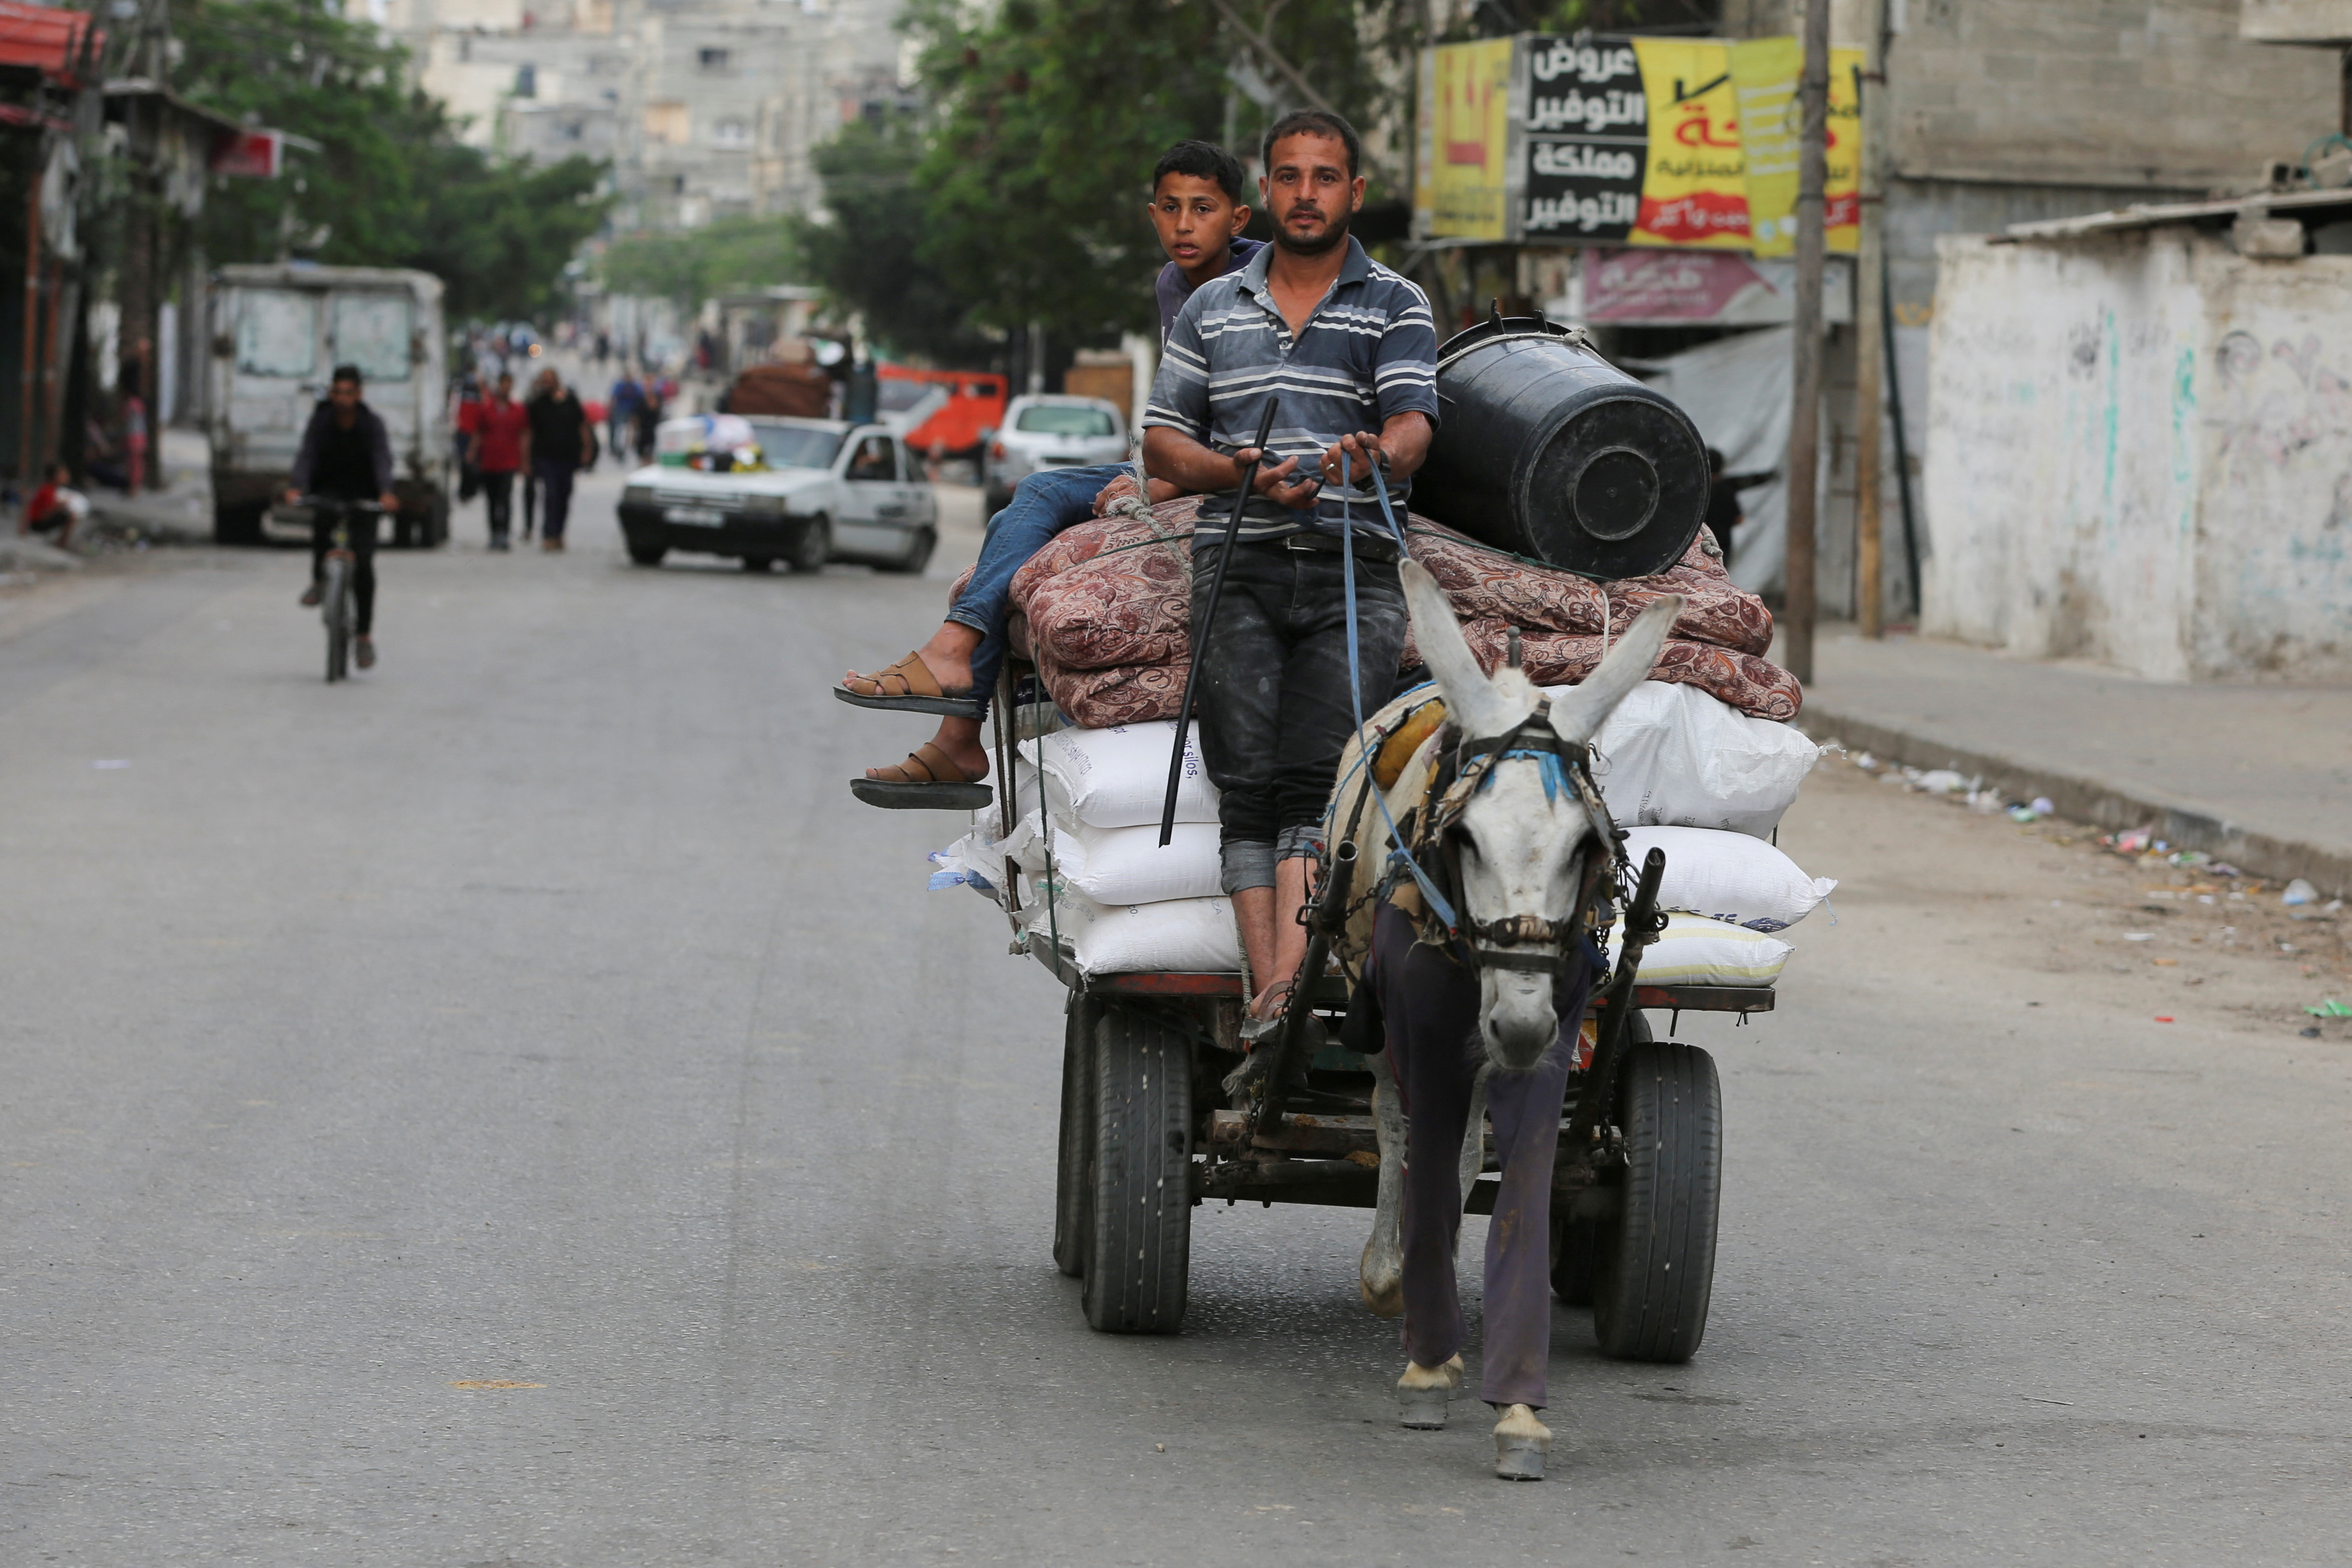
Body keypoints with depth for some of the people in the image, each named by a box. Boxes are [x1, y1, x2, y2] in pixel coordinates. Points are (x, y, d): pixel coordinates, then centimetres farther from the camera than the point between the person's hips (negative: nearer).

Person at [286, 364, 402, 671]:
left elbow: (382, 459, -24)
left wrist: (386, 493, -43)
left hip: (363, 497, 0)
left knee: (363, 563, -10)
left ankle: (364, 635, 0)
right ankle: (319, 581, -13)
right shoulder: (321, 420, -9)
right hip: (329, 492, 0)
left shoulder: (372, 423, -12)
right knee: (322, 519, -36)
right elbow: (307, 455, -19)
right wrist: (296, 488, -38)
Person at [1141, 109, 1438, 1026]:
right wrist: (1241, 475, -5)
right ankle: (1268, 997, -13)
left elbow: (1412, 427, -5)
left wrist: (1375, 457, -30)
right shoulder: (1213, 309, 16)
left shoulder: (1396, 307, 8)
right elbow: (1161, 440, 15)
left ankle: (1287, 988, -26)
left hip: (1354, 569, -2)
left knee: (1317, 779, -16)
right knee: (1247, 787, -8)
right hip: (1238, 567, 2)